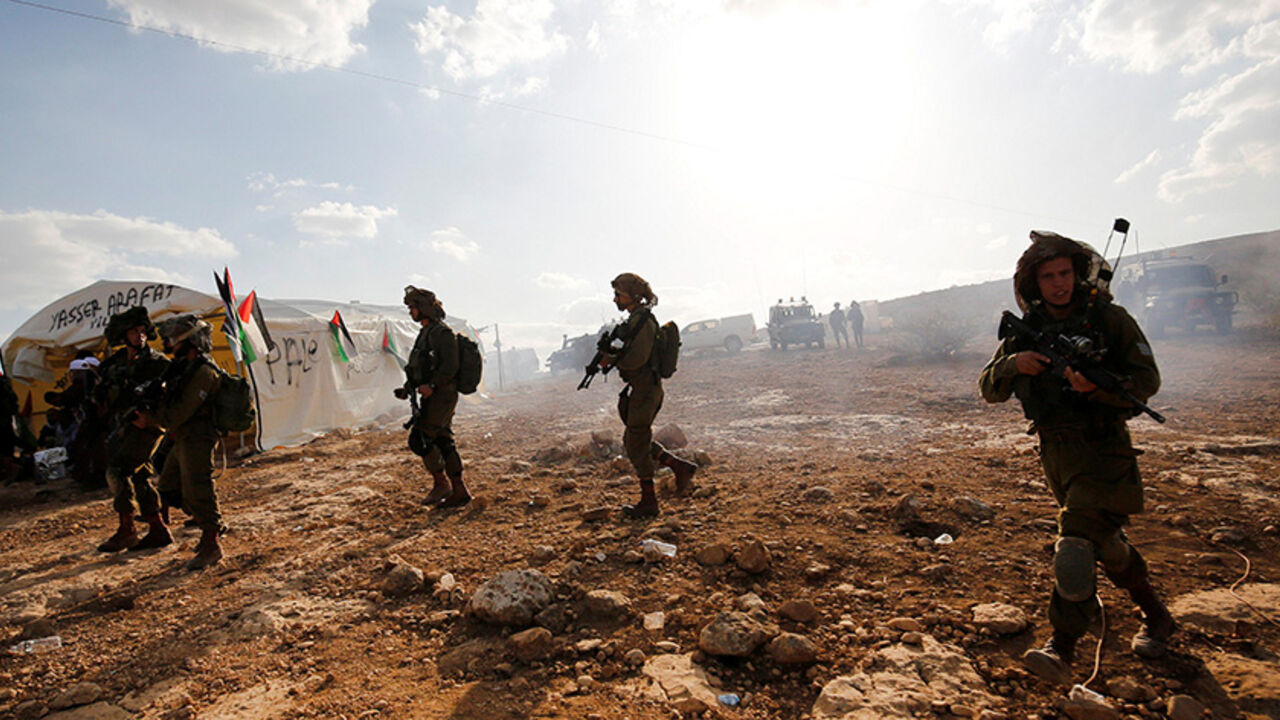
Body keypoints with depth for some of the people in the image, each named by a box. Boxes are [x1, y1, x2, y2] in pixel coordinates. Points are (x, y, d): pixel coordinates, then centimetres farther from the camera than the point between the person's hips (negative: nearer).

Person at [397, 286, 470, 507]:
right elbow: (419, 368, 23)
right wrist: (408, 388, 12)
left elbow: (450, 367, -20)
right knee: (443, 443, 9)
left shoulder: (443, 333, -11)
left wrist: (432, 386, -27)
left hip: (441, 396, -9)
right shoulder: (425, 334, 19)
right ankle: (459, 491, 14)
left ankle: (441, 483, 2)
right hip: (432, 397, 9)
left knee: (419, 438, -11)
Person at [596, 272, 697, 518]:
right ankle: (680, 468, 20)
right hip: (642, 388, 10)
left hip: (645, 389, -10)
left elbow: (637, 358, -24)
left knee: (637, 447, 1)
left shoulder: (643, 318, -17)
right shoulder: (635, 318, 14)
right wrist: (610, 357, 5)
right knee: (633, 440, 18)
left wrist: (611, 359, -11)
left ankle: (648, 502, 13)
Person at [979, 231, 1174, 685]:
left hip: (1103, 448, -5)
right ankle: (1156, 617, 43)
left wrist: (1096, 386, -27)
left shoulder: (1108, 318, -7)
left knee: (1076, 542, -17)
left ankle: (1062, 648, -11)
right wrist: (1014, 365, -21)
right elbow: (989, 389, 0)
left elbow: (1147, 379, -8)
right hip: (1056, 454, 5)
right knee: (1107, 541, 20)